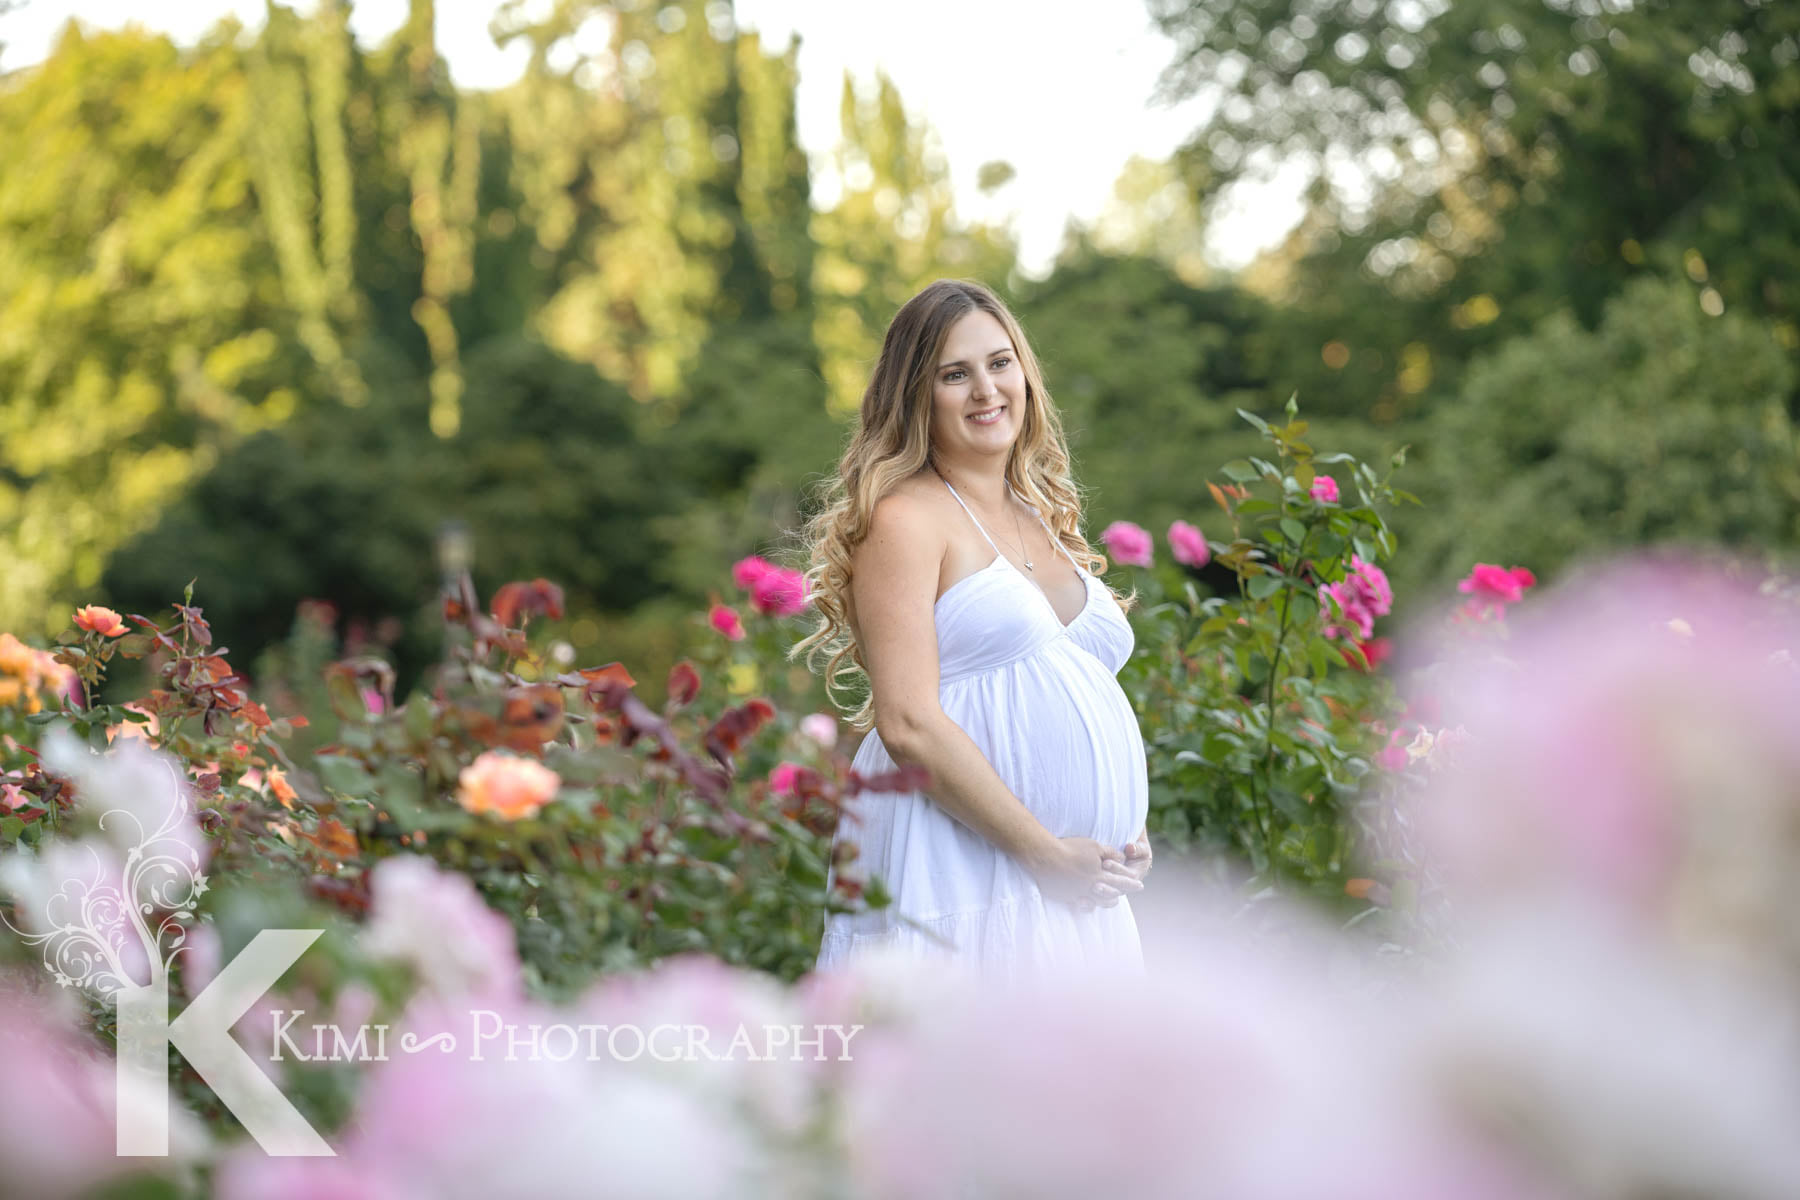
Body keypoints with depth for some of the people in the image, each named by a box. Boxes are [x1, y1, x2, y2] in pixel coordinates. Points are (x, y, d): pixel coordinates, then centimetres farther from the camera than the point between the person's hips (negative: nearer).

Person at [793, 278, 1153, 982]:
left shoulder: (1046, 517, 18)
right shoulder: (905, 517, -6)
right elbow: (908, 725, -15)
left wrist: (1126, 831, 5)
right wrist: (1046, 851, -16)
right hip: (956, 883, -7)